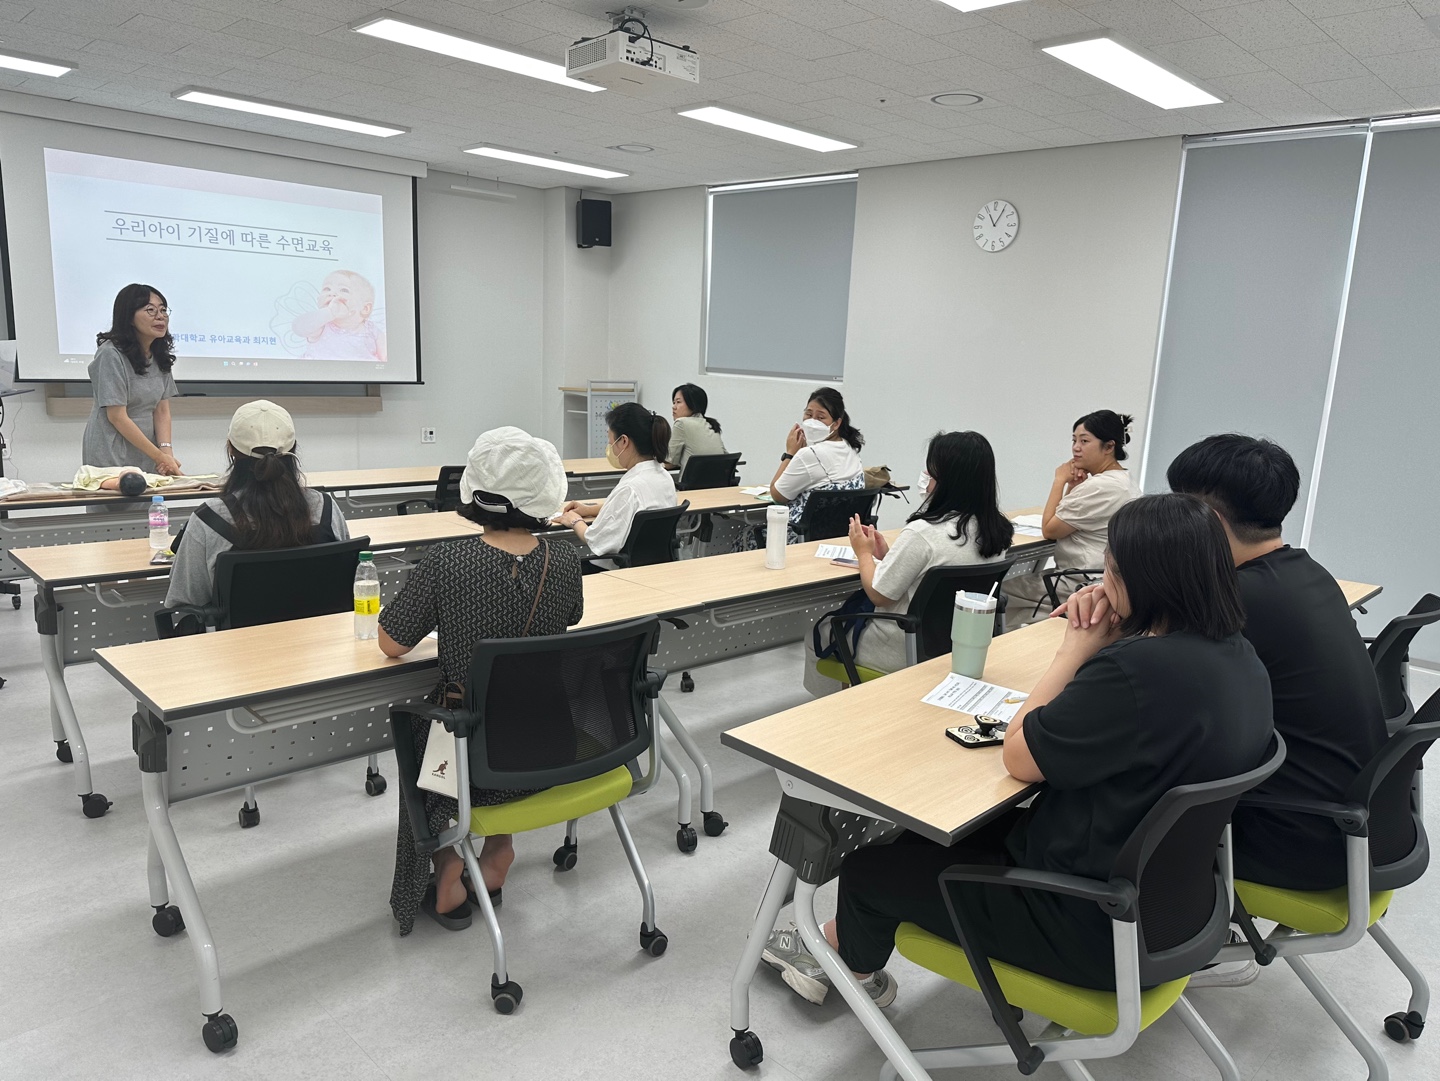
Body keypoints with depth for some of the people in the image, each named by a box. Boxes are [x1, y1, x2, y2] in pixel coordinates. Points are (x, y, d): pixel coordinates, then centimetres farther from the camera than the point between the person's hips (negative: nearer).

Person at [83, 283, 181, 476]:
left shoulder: (160, 355, 6)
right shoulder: (110, 354, -14)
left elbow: (162, 411, 3)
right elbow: (117, 417, -16)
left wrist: (166, 451, -12)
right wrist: (159, 456, -17)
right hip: (111, 457, -6)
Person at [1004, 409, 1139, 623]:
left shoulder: (1101, 487, -24)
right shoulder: (1121, 480, 10)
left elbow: (1049, 529, -16)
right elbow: (1064, 520, 14)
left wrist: (1060, 480, -9)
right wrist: (1073, 486, -1)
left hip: (1084, 586, -10)